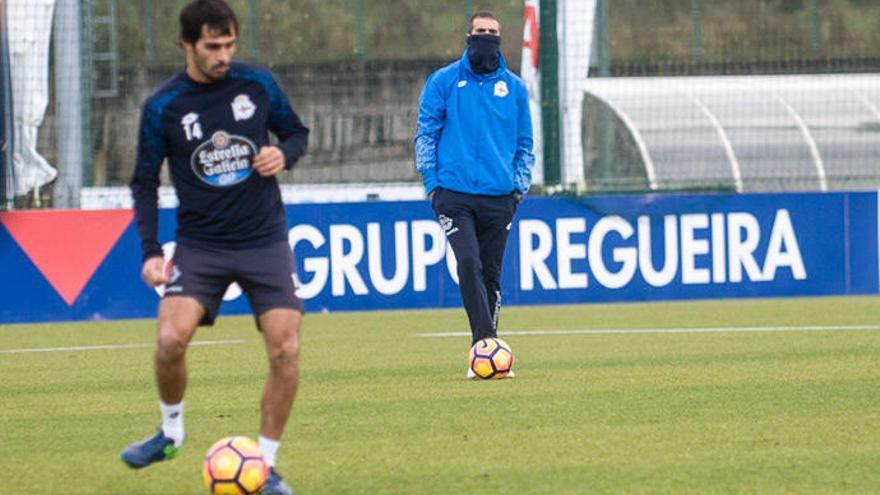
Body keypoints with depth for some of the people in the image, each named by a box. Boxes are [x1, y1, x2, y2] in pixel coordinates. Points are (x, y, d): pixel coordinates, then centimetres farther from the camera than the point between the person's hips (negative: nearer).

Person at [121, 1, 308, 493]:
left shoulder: (258, 83, -2)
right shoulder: (163, 107, -5)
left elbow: (297, 132, 12)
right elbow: (145, 183, 3)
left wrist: (284, 154, -12)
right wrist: (151, 252, -7)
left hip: (265, 239, 1)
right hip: (200, 244, -1)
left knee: (286, 348, -12)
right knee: (171, 338, -20)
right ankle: (171, 430, 10)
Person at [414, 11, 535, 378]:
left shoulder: (514, 87, 11)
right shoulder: (443, 82, 5)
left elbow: (524, 142, 19)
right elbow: (426, 134, 6)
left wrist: (520, 184, 7)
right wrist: (432, 182, -2)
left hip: (499, 197, 3)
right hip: (455, 193, -3)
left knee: (490, 275, 5)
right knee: (469, 263, -20)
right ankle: (486, 342, -22)